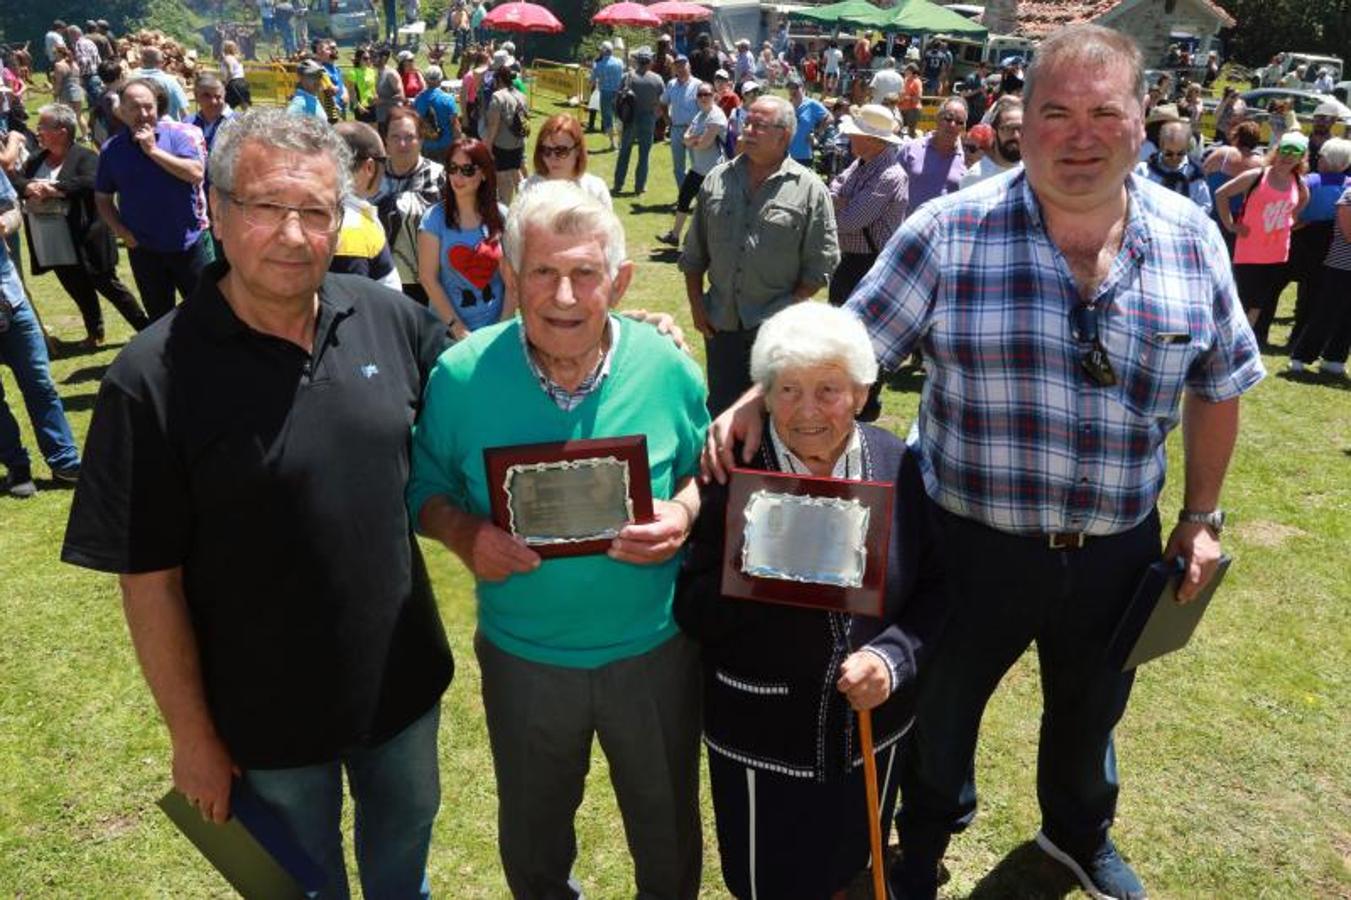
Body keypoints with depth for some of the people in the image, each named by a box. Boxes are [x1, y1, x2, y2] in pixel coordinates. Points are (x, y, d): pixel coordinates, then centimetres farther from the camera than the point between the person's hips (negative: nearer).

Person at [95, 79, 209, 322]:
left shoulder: (180, 134, -5)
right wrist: (119, 229, -6)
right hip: (143, 250, 3)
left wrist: (153, 150, -18)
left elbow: (196, 173, -21)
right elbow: (102, 198, 9)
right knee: (159, 318, 16)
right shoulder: (111, 149, 2)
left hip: (188, 244, -3)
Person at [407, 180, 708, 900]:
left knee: (667, 830, 26)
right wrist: (464, 536, -23)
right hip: (523, 657, 0)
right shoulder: (461, 375, -16)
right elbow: (426, 486, -3)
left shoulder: (667, 368, -14)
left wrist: (681, 514, -22)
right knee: (532, 840, 28)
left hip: (654, 650, 0)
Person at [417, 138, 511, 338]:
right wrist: (458, 328, -12)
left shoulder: (502, 216, -1)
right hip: (448, 330, -1)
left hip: (494, 328, 1)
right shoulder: (434, 218, -5)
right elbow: (428, 278, -8)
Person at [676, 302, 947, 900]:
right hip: (762, 740, -3)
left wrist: (893, 657, -18)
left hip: (870, 727, 3)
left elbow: (933, 588, -1)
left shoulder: (895, 464, -9)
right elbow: (693, 614, -17)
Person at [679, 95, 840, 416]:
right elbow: (694, 252, 12)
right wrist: (696, 303, 5)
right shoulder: (717, 180, 8)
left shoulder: (809, 190, -4)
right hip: (721, 321, 4)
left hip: (776, 327, -4)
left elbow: (821, 263, -5)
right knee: (721, 407, 12)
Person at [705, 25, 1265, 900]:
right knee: (937, 712, 21)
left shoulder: (1191, 239, -5)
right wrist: (758, 399, -26)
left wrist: (1202, 516, 6)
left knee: (1089, 711, 28)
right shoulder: (948, 231, -15)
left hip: (1116, 550, 3)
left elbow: (1218, 387, 6)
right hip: (971, 542, -2)